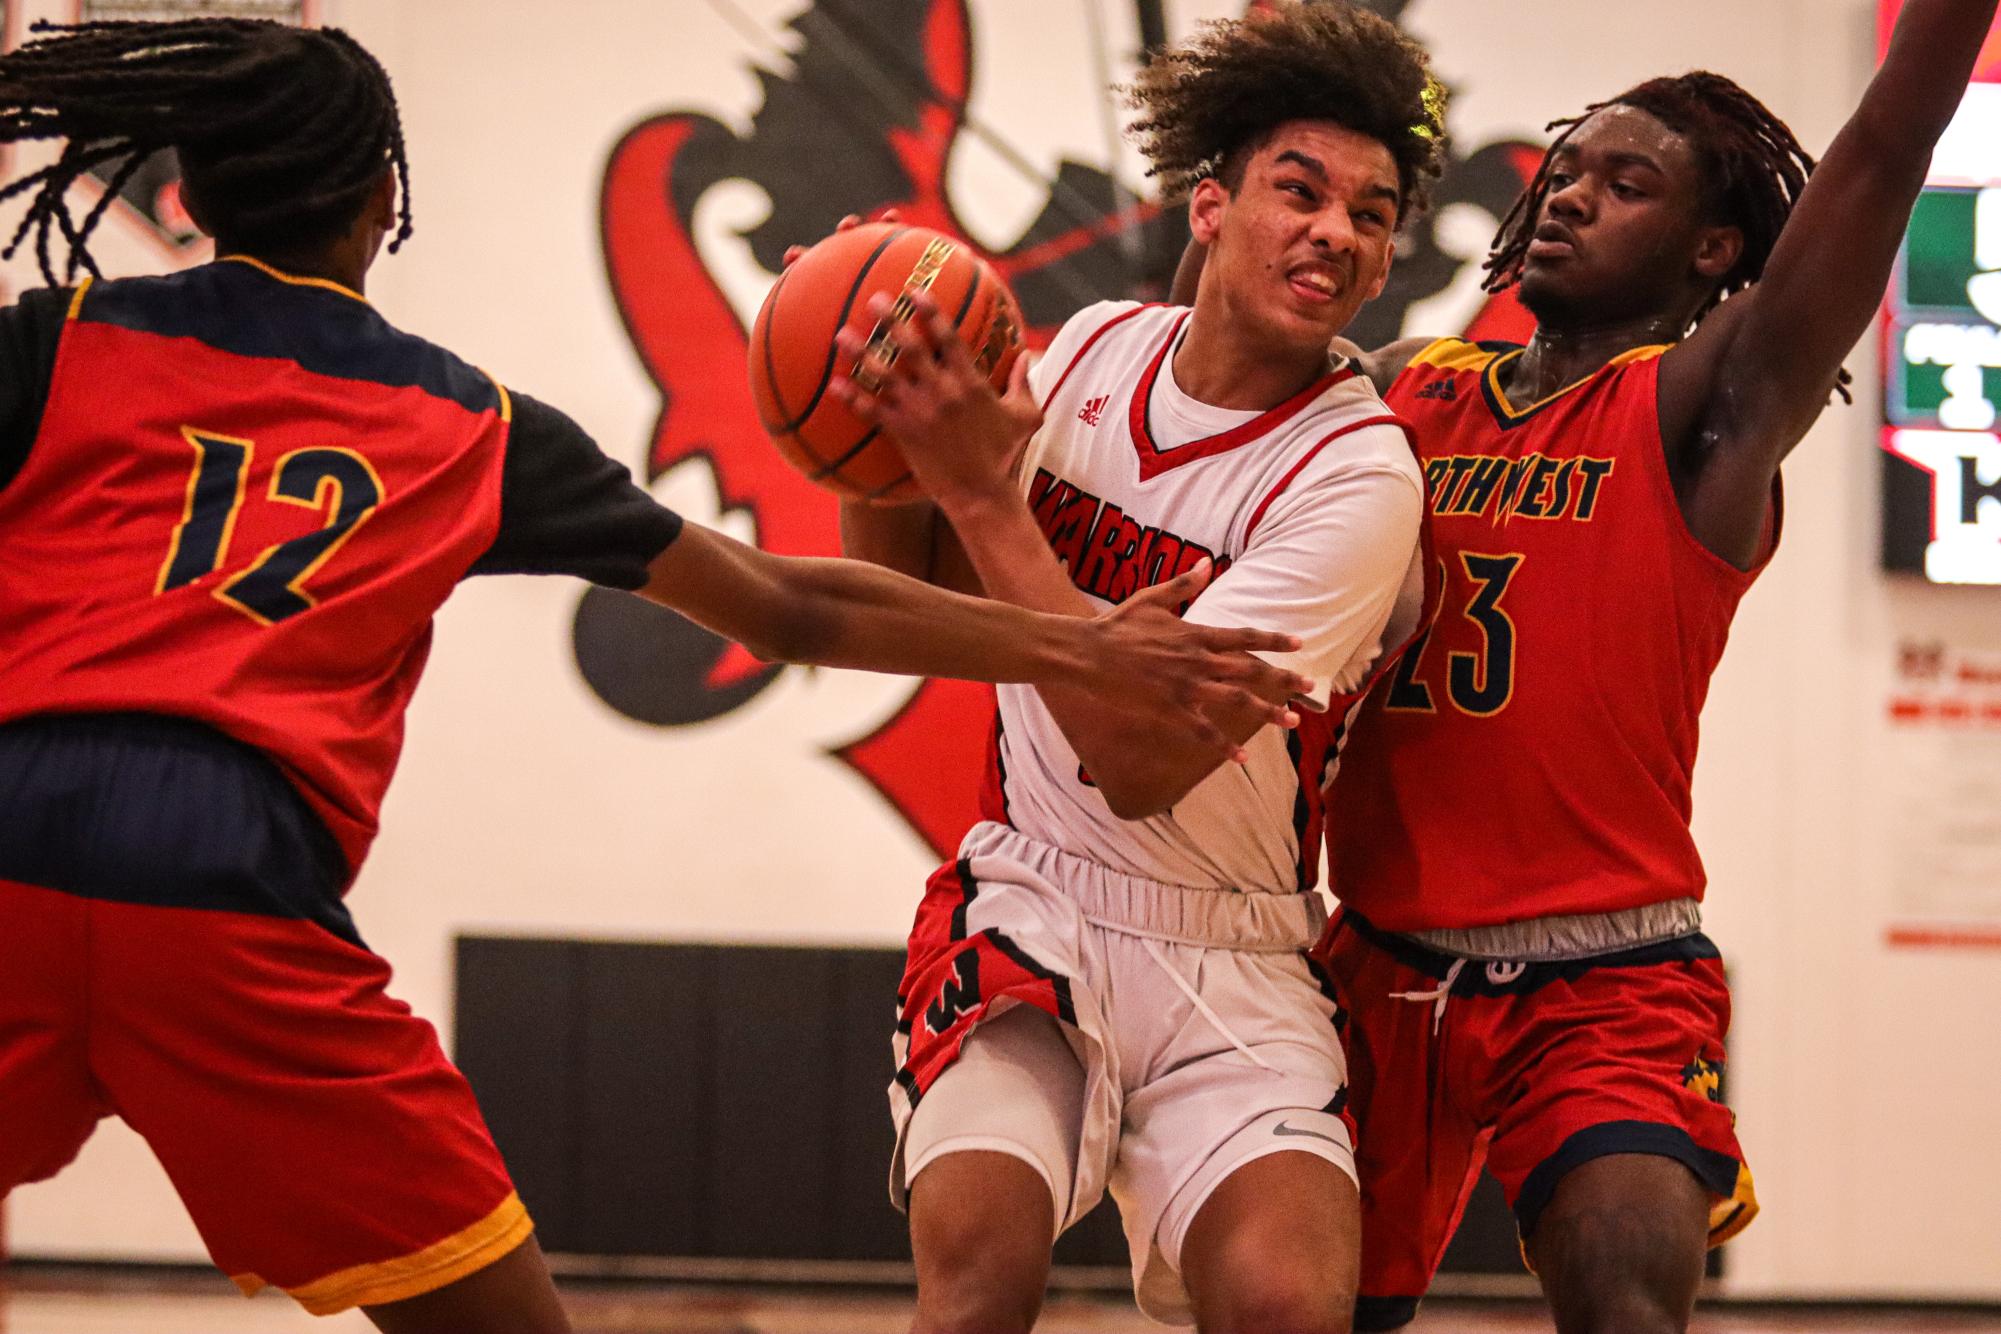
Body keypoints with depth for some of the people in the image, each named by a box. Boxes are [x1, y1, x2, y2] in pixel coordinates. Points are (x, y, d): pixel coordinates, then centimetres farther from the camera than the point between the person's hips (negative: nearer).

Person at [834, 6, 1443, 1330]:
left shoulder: (1356, 476, -13)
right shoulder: (1097, 349, 4)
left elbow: (1143, 759, -22)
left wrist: (975, 482, -23)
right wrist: (878, 431, -6)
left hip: (1229, 970, -2)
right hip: (1024, 909, 3)